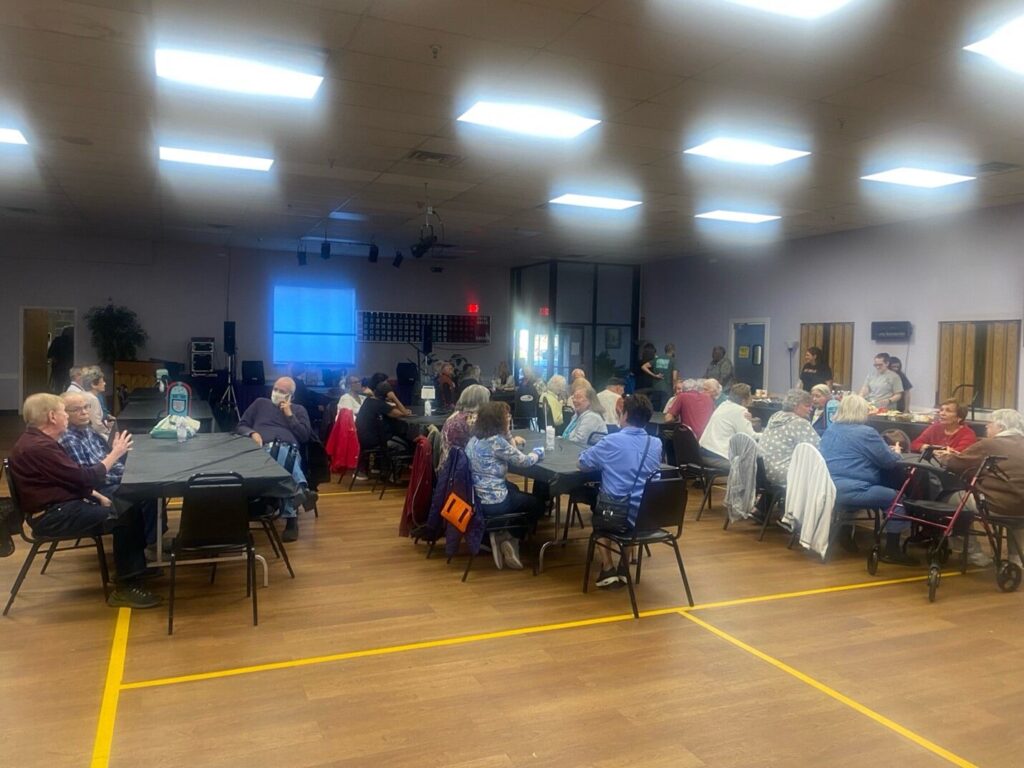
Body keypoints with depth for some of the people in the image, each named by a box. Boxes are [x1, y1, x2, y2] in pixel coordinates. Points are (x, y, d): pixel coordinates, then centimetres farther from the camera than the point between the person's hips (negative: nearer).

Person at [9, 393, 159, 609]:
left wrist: (98, 496, 9)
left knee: (130, 508, 2)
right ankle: (125, 589, -11)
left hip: (62, 504, 11)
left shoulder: (39, 440, 12)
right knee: (123, 518, -20)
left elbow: (74, 477, 20)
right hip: (53, 515, -11)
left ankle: (135, 569, 9)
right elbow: (85, 478, -21)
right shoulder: (38, 447, -22)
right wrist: (115, 454, -10)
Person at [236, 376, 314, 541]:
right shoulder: (260, 403, 30)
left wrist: (289, 415, 9)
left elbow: (305, 436, 15)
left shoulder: (298, 410, 29)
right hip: (262, 449, 1)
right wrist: (252, 433, 1)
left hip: (288, 448, -1)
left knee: (287, 457, -42)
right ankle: (299, 488, -62)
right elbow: (240, 426, 24)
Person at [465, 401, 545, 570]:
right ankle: (510, 539, 14)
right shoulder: (496, 441, -20)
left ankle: (503, 536, 23)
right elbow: (523, 461, -12)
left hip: (476, 496, 8)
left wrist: (508, 433, 7)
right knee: (537, 504, 14)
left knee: (514, 490, 35)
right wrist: (538, 452, 8)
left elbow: (509, 454, 18)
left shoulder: (475, 438, 7)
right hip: (493, 502, -8)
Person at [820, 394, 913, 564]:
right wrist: (895, 452, 21)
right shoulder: (866, 433, -8)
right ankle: (891, 551, 1)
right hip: (850, 491, -9)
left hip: (828, 488, 9)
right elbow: (890, 461, -2)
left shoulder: (830, 430, 16)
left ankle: (845, 531, 31)